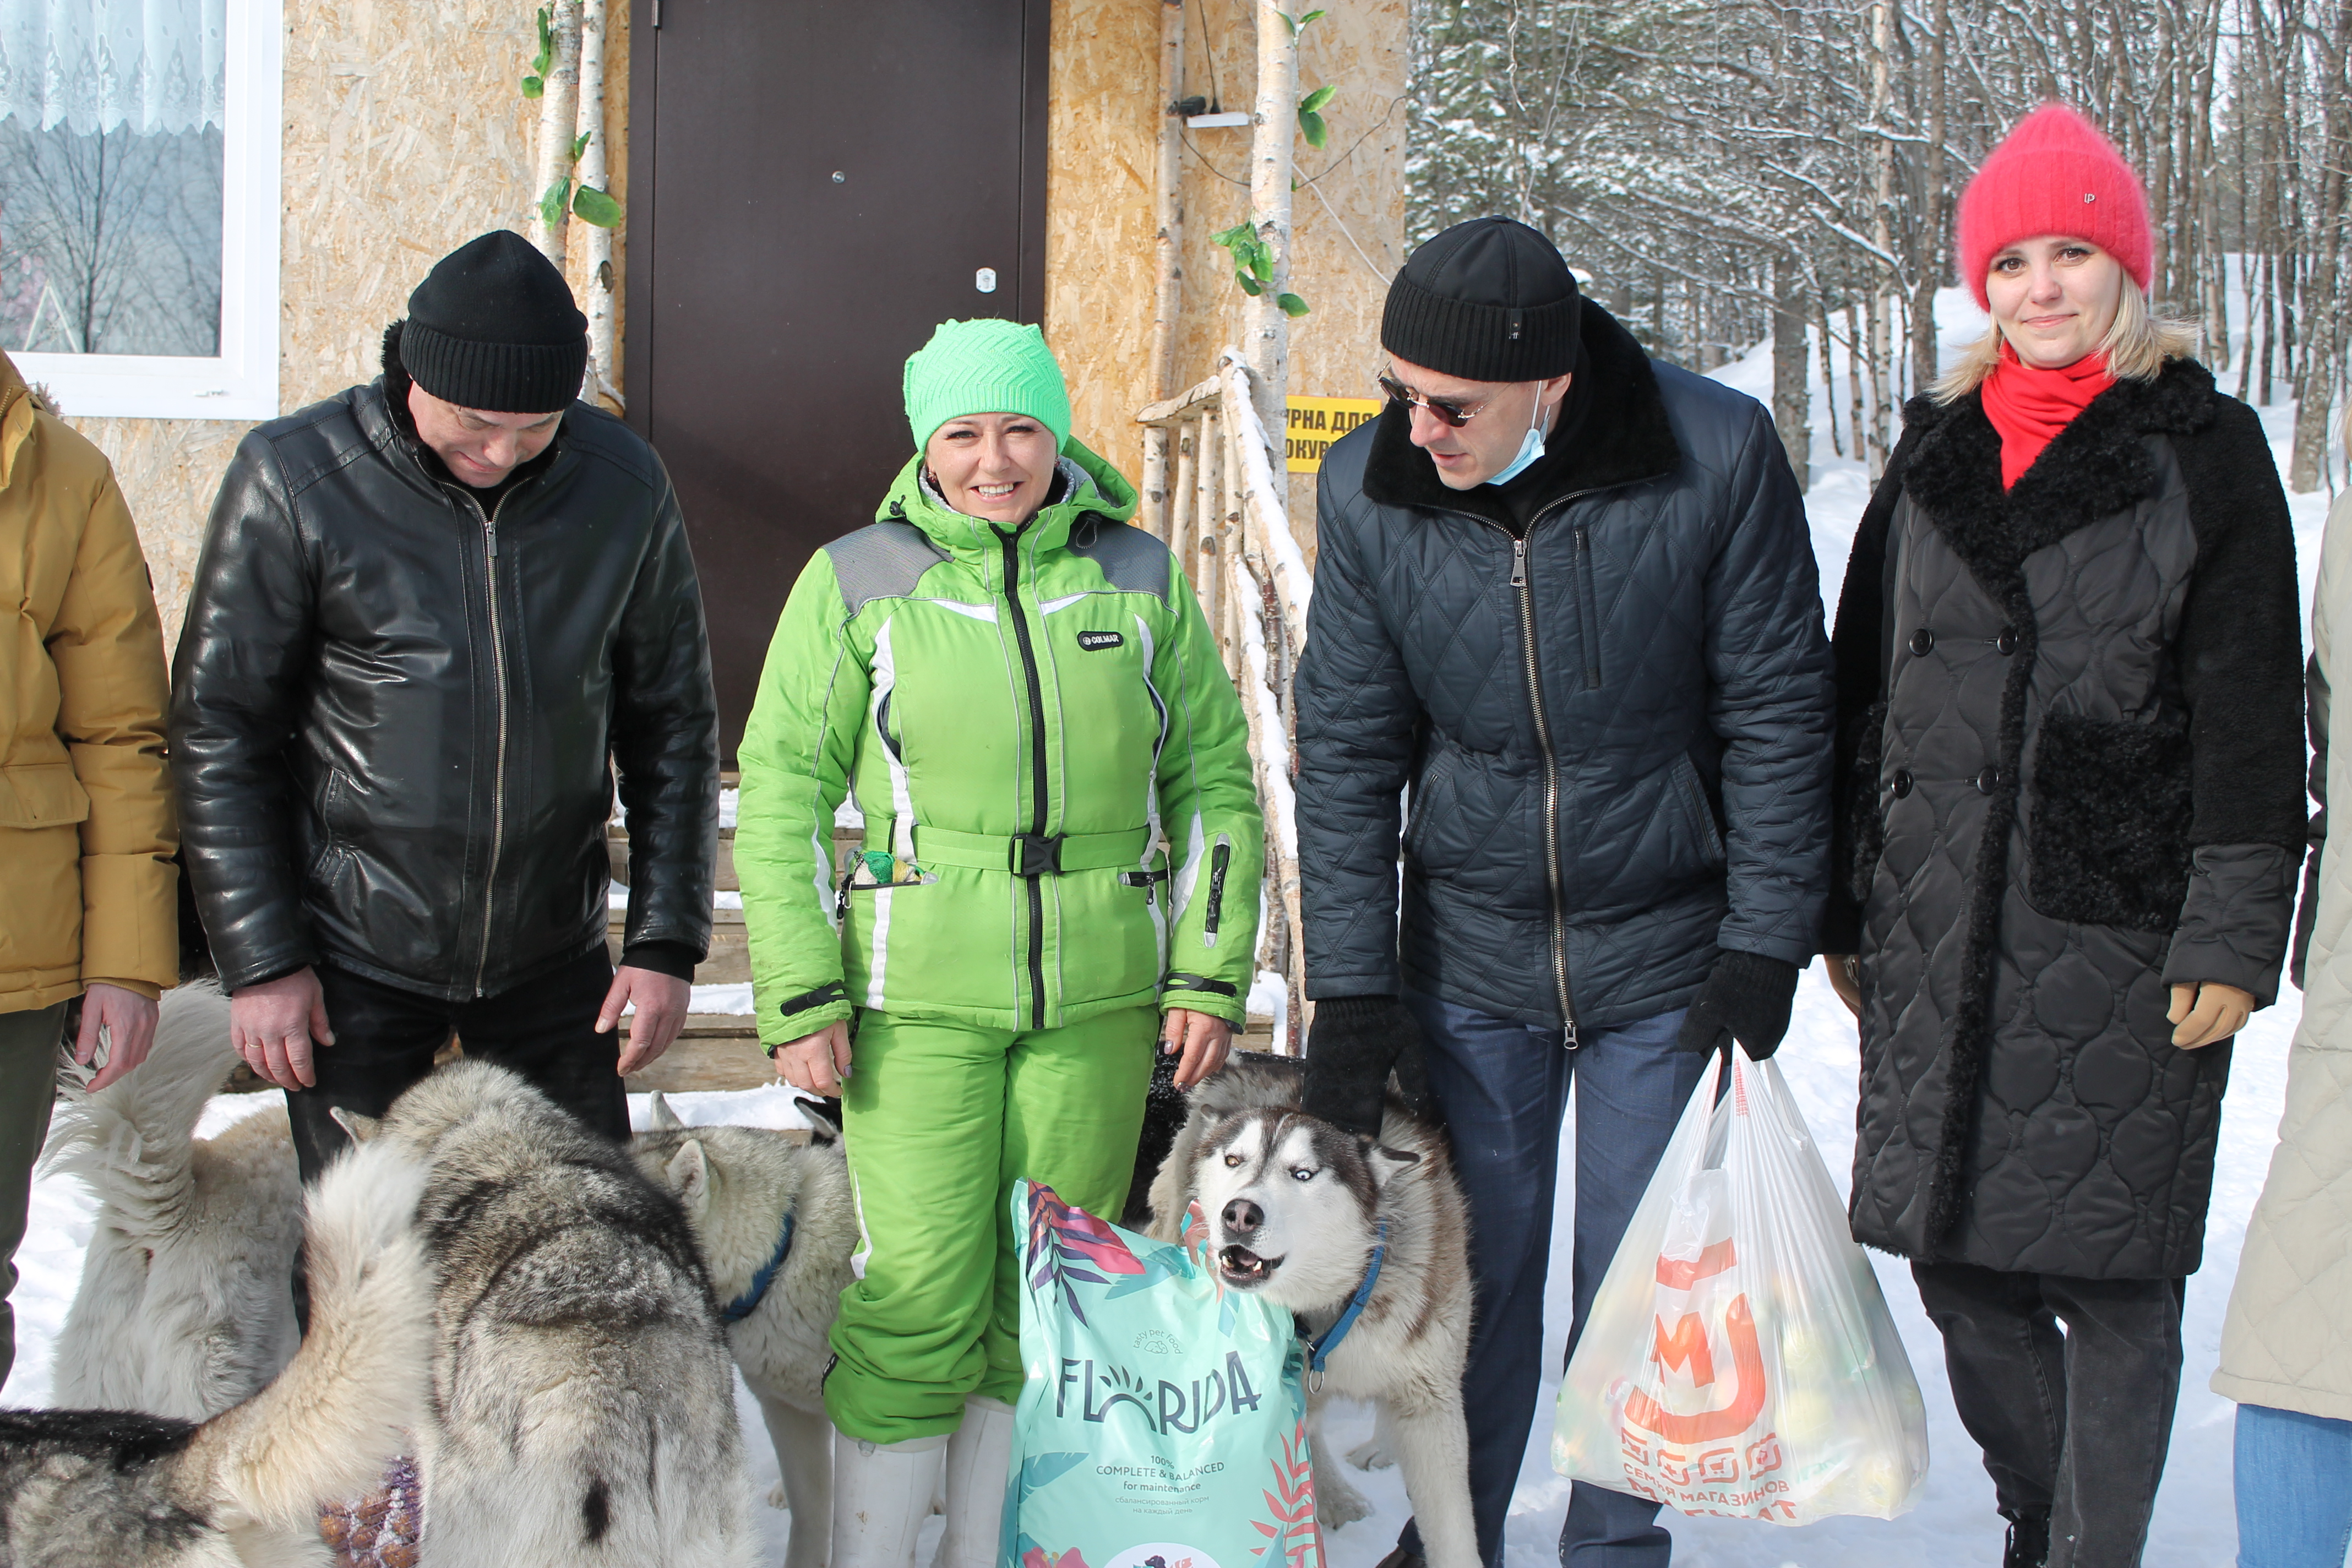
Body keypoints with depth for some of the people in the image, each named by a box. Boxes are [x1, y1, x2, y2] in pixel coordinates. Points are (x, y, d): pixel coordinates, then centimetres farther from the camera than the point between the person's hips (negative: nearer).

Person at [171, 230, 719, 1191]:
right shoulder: (295, 478, -10)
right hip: (356, 960, -2)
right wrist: (259, 959, -8)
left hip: (555, 957, 2)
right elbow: (221, 732, -5)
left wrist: (668, 940, 1)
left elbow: (671, 725, 6)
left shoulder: (624, 487, -3)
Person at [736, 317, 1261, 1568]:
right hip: (919, 996, -3)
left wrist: (1211, 974, 4)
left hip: (1098, 999, 3)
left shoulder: (1138, 579, 7)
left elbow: (1214, 780, 11)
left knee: (1051, 1300, 9)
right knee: (919, 1297, -6)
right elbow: (784, 792, 1)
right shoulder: (856, 581, 0)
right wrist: (799, 996, -5)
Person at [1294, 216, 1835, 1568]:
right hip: (1470, 955, 2)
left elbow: (1777, 714, -8)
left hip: (1665, 951, -2)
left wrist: (1763, 947, -9)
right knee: (1473, 1267, 10)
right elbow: (1346, 750, -3)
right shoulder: (1369, 489, -10)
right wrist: (1349, 986, -5)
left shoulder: (1717, 454, -17)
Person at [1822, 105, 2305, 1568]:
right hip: (1938, 938, 4)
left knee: (2113, 1278, 0)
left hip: (2121, 934, -4)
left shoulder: (2206, 449, 0)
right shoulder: (1937, 455, 12)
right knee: (1959, 1271, 9)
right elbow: (1862, 693, 15)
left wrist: (2232, 936, -9)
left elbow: (2252, 717, -3)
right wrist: (1846, 910, 13)